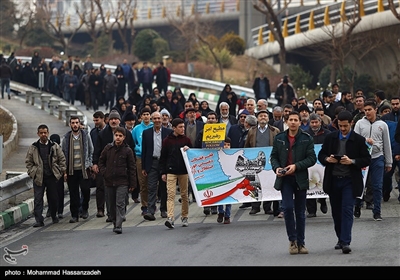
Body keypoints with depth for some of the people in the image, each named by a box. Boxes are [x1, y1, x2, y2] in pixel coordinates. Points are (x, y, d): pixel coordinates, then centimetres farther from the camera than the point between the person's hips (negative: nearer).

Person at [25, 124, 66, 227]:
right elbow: (28, 161, 9)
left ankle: (54, 216, 28)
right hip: (38, 177, -1)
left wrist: (62, 171, 1)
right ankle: (39, 220, -7)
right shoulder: (33, 147, 4)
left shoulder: (55, 146, 5)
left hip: (52, 176, 1)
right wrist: (32, 172, -1)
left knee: (53, 198, 8)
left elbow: (62, 159, 9)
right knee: (38, 199, -7)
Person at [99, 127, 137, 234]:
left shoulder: (127, 150, -1)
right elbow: (101, 161, 16)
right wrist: (104, 172, 0)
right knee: (112, 204, 10)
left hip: (122, 182, -3)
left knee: (120, 204, -11)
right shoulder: (108, 148, 5)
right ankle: (115, 223, 23)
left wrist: (132, 184, 0)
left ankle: (118, 226, -14)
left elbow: (132, 168, 2)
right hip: (109, 181, 3)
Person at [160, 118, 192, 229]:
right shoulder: (167, 141, 2)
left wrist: (188, 150, -9)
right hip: (171, 172, -2)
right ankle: (170, 218, -19)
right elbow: (163, 158, 5)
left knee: (185, 195, 8)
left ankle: (184, 217, 20)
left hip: (184, 171, 2)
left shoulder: (186, 140, 6)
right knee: (170, 194, -11)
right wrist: (163, 172, 1)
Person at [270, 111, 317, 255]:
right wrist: (276, 167, -10)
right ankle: (292, 239, 2)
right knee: (287, 207, -13)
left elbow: (312, 158, -5)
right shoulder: (279, 138, 6)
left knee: (300, 212, 7)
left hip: (300, 178, 0)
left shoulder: (307, 139, 0)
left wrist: (296, 166, -17)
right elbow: (273, 156, 10)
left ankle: (300, 243, 15)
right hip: (285, 178, 0)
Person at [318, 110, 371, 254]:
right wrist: (327, 159, -11)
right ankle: (340, 239, 25)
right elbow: (321, 155, 12)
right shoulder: (330, 137, 6)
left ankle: (345, 242, -14)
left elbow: (367, 160, -2)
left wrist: (352, 161, -18)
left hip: (350, 181, -3)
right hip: (333, 180, 3)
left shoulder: (358, 140, -2)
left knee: (347, 210, -11)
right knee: (336, 211, 10)